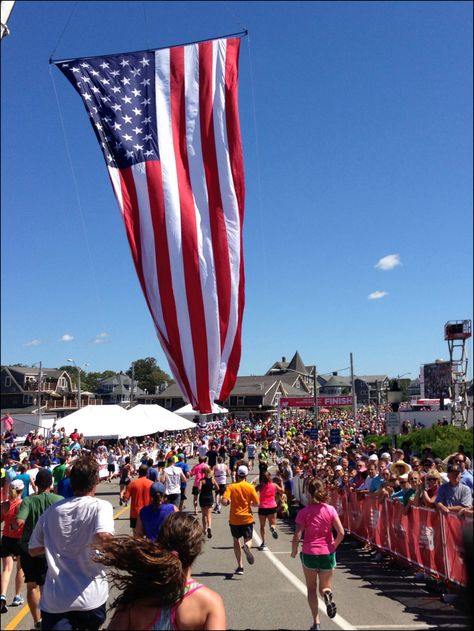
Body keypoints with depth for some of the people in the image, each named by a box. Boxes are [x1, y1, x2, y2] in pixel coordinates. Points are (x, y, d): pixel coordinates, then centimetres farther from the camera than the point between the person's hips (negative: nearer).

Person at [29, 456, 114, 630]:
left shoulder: (52, 511, 4)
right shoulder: (100, 506, -10)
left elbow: (33, 550, 13)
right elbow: (103, 536, -28)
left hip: (55, 601, 1)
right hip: (91, 599, 0)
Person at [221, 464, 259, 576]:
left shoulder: (231, 486, -6)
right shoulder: (250, 487, -5)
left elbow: (224, 502, -16)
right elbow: (256, 503, -5)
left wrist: (229, 502, 5)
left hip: (234, 519, 0)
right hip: (247, 518, 0)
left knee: (236, 541, 15)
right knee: (248, 540, 10)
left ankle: (240, 566, 11)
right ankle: (247, 547, -27)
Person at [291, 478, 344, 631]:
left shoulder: (304, 512, -12)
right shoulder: (330, 509, -6)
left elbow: (297, 537, -14)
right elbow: (341, 533, -9)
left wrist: (294, 552, 4)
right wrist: (333, 546, 9)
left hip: (309, 553, -1)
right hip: (328, 554, 2)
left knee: (311, 589, 19)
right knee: (324, 587, 19)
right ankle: (327, 594, -14)